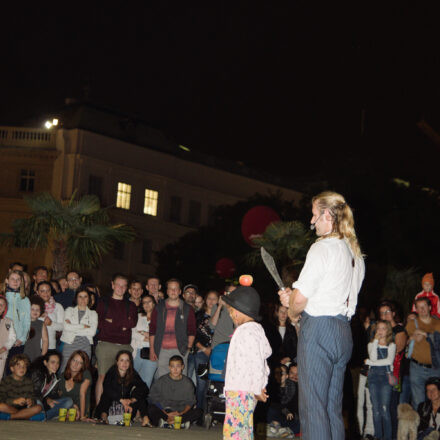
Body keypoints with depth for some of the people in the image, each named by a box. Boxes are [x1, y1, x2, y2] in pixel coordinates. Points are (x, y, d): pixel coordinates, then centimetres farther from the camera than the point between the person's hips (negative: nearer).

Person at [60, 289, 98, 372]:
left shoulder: (93, 314, 14)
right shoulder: (69, 310, 14)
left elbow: (92, 331, -2)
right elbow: (66, 326, -4)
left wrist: (73, 329, -4)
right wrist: (84, 326, -6)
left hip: (85, 346, 1)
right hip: (69, 344, 0)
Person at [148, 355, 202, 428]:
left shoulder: (187, 383, 7)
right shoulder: (161, 381, 3)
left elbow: (190, 402, 5)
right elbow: (154, 400, -3)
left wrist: (181, 413, -15)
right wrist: (167, 415, -15)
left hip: (181, 412, 2)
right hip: (163, 411, -2)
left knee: (198, 411, -24)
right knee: (151, 409, -31)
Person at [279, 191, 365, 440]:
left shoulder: (323, 247, -11)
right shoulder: (355, 254, 15)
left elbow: (300, 298, -16)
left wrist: (293, 314, 6)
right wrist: (294, 298, 19)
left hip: (319, 329, -8)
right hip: (344, 332, 8)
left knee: (313, 408, -5)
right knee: (334, 407, 12)